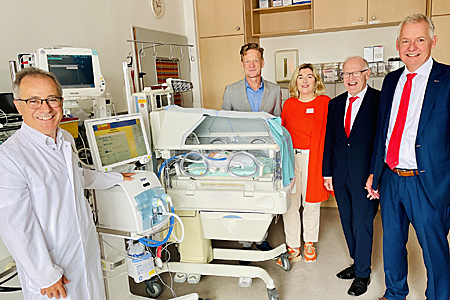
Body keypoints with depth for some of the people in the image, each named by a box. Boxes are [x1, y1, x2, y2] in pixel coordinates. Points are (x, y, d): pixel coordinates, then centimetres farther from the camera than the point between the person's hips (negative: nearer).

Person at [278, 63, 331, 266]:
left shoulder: (325, 103, 0)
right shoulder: (289, 104, 9)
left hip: (314, 158, -2)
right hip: (290, 158, 2)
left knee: (311, 202, 10)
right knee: (289, 203, 3)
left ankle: (309, 244, 32)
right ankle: (293, 248, 19)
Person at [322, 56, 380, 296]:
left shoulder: (380, 101, -7)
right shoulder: (335, 104, 10)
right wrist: (327, 172, 9)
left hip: (366, 175, -5)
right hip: (341, 176, 6)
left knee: (362, 223, 4)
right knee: (348, 222, 16)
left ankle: (363, 274, 22)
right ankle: (357, 263, 35)